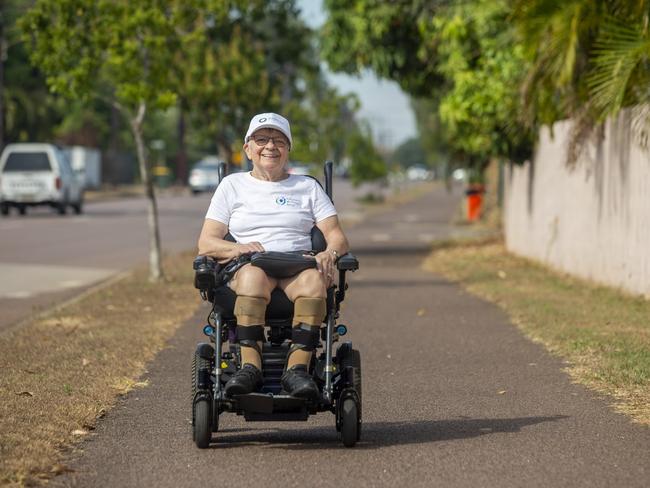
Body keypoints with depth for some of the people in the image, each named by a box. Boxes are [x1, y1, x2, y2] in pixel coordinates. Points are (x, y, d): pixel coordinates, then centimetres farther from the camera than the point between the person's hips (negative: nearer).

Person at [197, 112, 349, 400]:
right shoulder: (232, 186, 18)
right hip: (245, 269, -1)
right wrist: (237, 248, -14)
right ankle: (250, 366, -45)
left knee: (313, 280, -36)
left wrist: (330, 253, -14)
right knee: (253, 274, -38)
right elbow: (205, 243, 9)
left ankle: (297, 368, -45)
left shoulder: (308, 187, 21)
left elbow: (337, 237, 12)